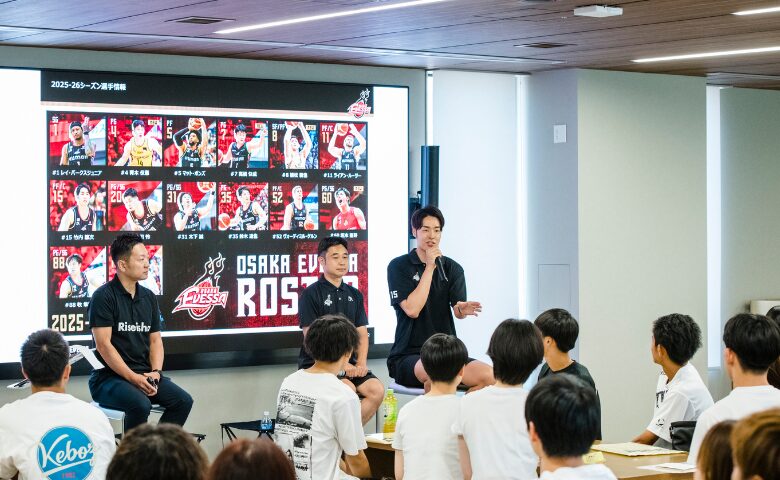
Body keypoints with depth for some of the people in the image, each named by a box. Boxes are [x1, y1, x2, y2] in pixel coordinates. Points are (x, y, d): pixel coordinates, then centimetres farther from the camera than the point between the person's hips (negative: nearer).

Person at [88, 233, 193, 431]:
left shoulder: (148, 297, 13)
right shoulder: (103, 296, -8)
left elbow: (155, 340, 14)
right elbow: (103, 344, -14)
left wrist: (155, 372, -5)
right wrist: (133, 377, -19)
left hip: (144, 375, 6)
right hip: (109, 377, -6)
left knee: (183, 400, -15)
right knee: (140, 405, -33)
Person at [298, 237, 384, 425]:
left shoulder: (354, 295, 17)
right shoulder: (311, 294, -2)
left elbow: (362, 333, 13)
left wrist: (361, 362, -7)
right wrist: (341, 364, -17)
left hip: (349, 363, 6)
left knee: (376, 390, -19)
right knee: (348, 389, -31)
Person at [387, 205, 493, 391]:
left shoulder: (452, 268, 12)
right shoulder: (399, 266, 0)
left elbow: (458, 311, -2)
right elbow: (412, 310, -14)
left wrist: (463, 309, -27)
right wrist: (430, 268, -12)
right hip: (407, 356, -4)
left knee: (489, 376, -23)